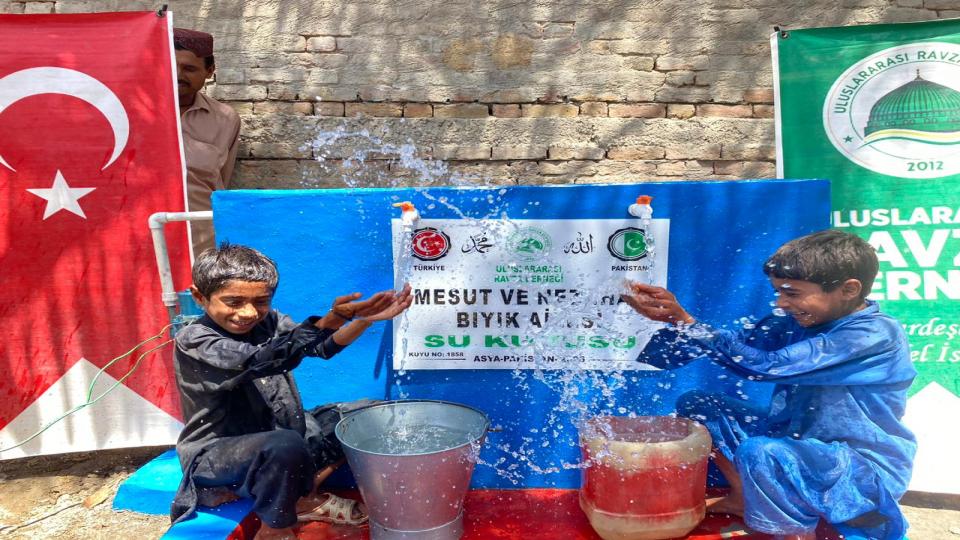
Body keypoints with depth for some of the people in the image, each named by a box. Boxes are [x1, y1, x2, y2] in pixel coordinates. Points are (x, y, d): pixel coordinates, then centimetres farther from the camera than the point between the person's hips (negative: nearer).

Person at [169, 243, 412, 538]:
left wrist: (366, 319, -26)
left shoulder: (268, 322, 0)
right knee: (286, 446, -39)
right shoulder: (193, 340, -21)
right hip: (216, 456, -7)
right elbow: (263, 360, -36)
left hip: (276, 433, 7)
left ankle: (304, 498, 4)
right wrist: (332, 319, -48)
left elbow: (322, 347, -7)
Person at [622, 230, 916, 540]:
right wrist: (671, 316, -24)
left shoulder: (875, 336, -25)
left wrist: (683, 320, -32)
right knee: (695, 404, 2)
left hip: (866, 471, -8)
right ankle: (744, 499, 15)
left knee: (759, 454, -38)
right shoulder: (800, 320, -1)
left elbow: (766, 366, -33)